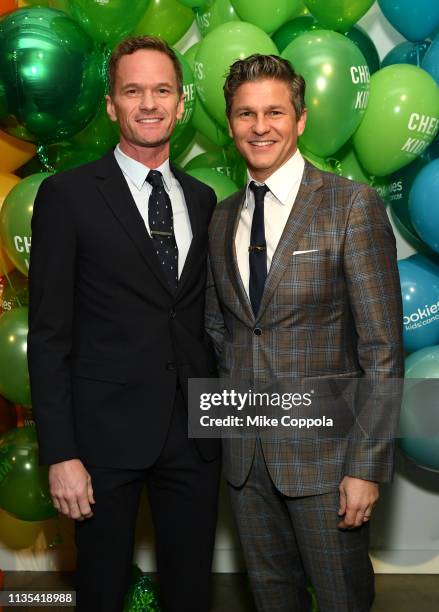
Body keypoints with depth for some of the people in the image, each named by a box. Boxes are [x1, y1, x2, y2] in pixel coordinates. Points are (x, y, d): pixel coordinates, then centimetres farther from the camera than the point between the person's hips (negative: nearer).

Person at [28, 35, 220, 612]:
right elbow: (49, 333, -8)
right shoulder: (68, 194, -6)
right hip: (107, 433, -4)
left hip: (194, 431, 4)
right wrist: (60, 454, -12)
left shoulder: (201, 199, 9)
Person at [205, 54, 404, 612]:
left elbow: (383, 348, -12)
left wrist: (367, 466, -15)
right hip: (244, 450, 5)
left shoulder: (353, 206, -10)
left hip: (323, 449, -4)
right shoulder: (222, 218, 8)